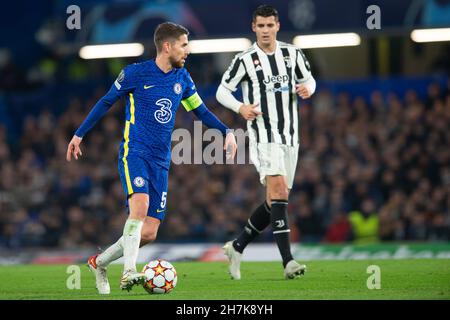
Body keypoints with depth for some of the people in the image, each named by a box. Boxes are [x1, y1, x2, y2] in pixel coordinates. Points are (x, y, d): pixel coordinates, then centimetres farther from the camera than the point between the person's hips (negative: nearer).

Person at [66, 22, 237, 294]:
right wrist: (79, 134, 7)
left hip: (161, 162, 5)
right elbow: (106, 102, 7)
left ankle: (99, 263, 20)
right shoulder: (135, 73, -3)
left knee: (148, 233, -1)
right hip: (135, 152, -5)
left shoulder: (182, 78, 11)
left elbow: (200, 110, 21)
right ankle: (129, 272, -34)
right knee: (140, 203, -33)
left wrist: (226, 132, 5)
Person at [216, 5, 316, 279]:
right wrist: (241, 108, -18)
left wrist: (308, 89, -5)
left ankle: (237, 247, 24)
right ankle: (288, 261, -27)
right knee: (278, 190, -22)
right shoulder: (245, 60, -4)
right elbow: (222, 91, 1)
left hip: (290, 137, 5)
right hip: (263, 137, -5)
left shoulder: (293, 54, 7)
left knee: (277, 202, 7)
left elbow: (309, 79, 20)